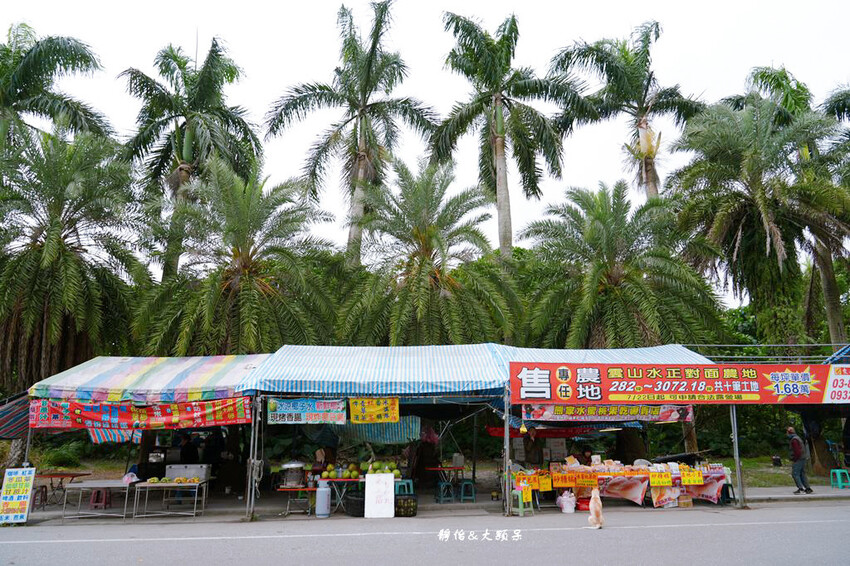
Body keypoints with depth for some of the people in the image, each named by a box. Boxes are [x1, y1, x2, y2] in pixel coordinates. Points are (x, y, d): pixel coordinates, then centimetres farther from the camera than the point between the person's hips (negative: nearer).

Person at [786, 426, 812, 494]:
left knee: (795, 474, -9)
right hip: (803, 459, 10)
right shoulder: (798, 438, 18)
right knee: (802, 474, 13)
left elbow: (797, 451, -22)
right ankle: (807, 488, 14)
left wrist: (794, 460, -15)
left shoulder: (794, 440, -15)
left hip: (798, 460, -10)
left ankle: (801, 488, -16)